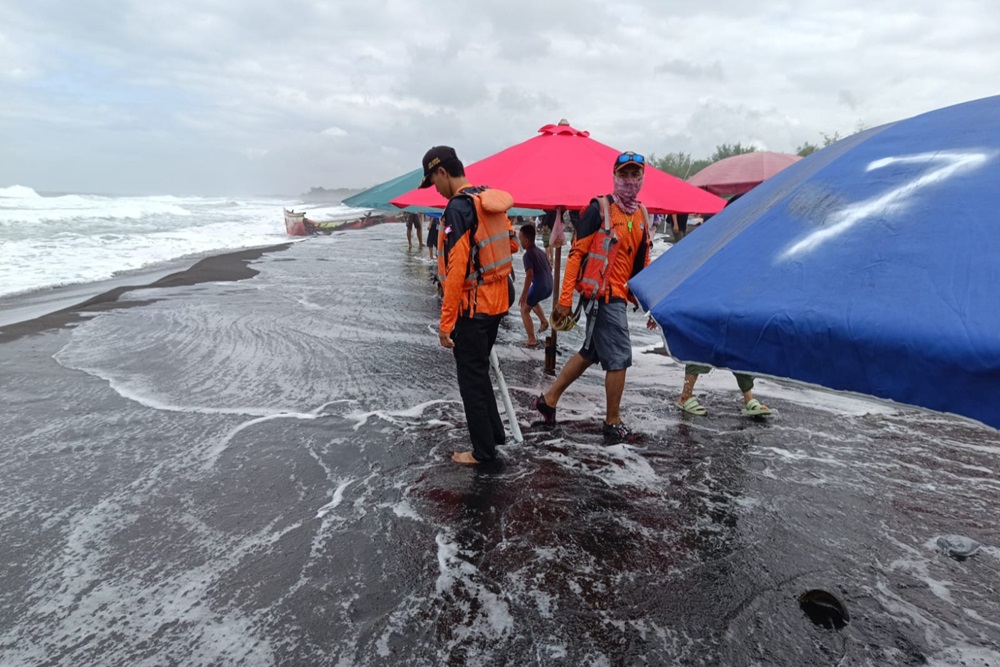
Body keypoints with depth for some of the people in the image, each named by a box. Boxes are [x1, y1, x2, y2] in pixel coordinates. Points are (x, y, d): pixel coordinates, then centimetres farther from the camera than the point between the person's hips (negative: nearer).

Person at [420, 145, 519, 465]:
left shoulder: (458, 207, -19)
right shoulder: (492, 200, 6)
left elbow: (457, 270, -23)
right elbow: (511, 245, 15)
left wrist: (446, 322, -19)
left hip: (473, 306, -8)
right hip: (498, 300, 8)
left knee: (471, 377, 5)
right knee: (480, 369, 22)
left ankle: (483, 450, 16)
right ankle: (494, 431, 32)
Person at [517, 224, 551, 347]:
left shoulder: (528, 254, -11)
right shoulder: (540, 251, 14)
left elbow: (529, 274, -21)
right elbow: (550, 268, 24)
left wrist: (524, 294, -19)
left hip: (539, 286, -8)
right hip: (549, 287, 8)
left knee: (524, 310, 9)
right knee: (532, 301, 36)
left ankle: (532, 340, 6)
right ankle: (543, 321, 22)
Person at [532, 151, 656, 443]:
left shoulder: (642, 216, 13)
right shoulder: (599, 209, -9)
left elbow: (643, 263, 19)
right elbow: (576, 254, -11)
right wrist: (564, 300, -14)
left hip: (618, 296, 8)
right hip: (603, 296, -8)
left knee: (591, 353, 16)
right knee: (619, 356, -3)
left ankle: (549, 399, 29)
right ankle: (613, 423, 13)